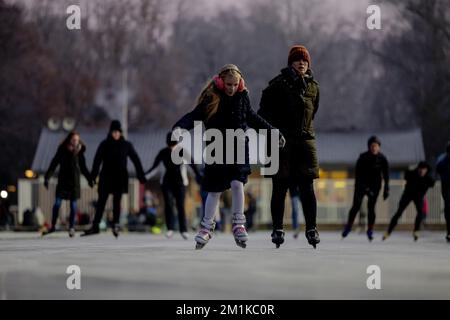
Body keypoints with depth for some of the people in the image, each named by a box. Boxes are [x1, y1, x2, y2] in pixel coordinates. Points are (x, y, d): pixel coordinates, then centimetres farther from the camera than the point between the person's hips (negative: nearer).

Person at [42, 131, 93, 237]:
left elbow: (83, 167, 12)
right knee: (57, 203, -6)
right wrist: (47, 178, -9)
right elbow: (53, 164, -2)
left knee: (73, 204, 1)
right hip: (63, 180, -1)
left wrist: (89, 179, 10)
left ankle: (72, 227, 10)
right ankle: (53, 226, 5)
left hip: (74, 181, 1)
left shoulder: (79, 152, 2)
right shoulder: (62, 150, -2)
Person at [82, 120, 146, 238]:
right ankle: (95, 226, 1)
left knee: (117, 201, 0)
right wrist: (93, 176, -19)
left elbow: (136, 160, 3)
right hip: (106, 177, 0)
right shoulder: (104, 144, 0)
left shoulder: (126, 145, 2)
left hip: (120, 178, 0)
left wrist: (141, 175, -2)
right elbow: (97, 160, -8)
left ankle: (115, 225, 9)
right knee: (101, 201, 0)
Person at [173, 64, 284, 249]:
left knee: (237, 183, -16)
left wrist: (271, 132, 23)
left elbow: (252, 117, 17)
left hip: (238, 148, 2)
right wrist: (179, 126, -35)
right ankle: (207, 227, 20)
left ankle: (238, 224, -1)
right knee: (215, 190, 4)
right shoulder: (211, 99, -9)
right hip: (217, 151, -1)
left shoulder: (242, 97, 2)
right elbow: (195, 116, -16)